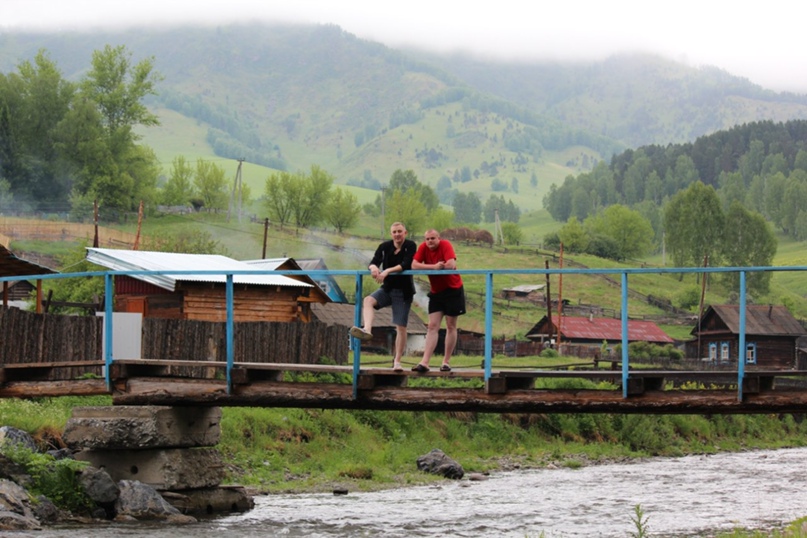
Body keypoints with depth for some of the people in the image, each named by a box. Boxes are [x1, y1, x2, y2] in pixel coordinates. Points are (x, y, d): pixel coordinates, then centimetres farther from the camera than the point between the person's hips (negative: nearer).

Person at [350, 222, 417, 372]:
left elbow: (406, 265, -22)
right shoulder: (385, 247, 1)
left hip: (403, 292, -3)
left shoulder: (410, 246, -8)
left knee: (401, 327, -3)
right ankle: (367, 330, -47)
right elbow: (373, 262, -8)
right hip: (387, 288, 3)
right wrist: (374, 268, -33)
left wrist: (387, 271, -32)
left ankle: (397, 361, 5)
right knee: (368, 300, -27)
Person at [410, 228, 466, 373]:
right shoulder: (423, 248, -5)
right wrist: (434, 266, -24)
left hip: (453, 290, -4)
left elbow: (451, 265, -30)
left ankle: (446, 362, 11)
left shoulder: (445, 245, -17)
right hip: (436, 292, 4)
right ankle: (425, 362, -11)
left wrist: (434, 267, -13)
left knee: (451, 327, 4)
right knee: (433, 326, -3)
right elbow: (414, 265, -16)